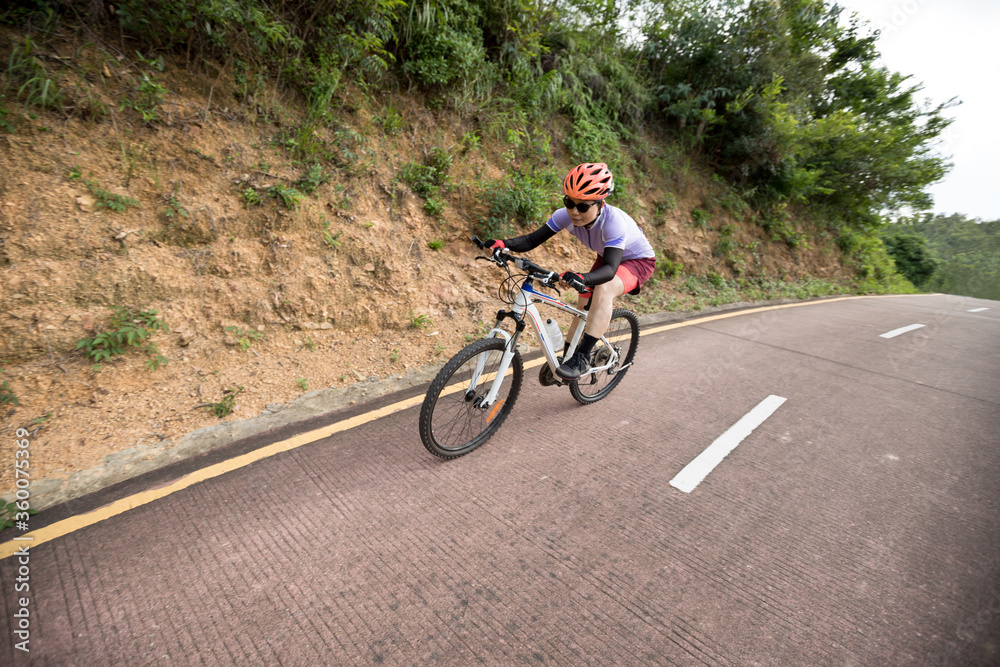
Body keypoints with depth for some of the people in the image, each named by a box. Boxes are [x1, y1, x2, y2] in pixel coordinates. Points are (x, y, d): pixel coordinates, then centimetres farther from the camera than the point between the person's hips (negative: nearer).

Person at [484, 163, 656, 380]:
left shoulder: (613, 221, -38)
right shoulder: (566, 215, -23)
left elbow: (610, 269, -49)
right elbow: (532, 240, -25)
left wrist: (581, 278, -68)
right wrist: (503, 244, -43)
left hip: (638, 261, -6)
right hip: (607, 258, 6)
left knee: (604, 289, -36)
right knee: (582, 310, 5)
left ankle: (582, 358, -31)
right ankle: (566, 357, 27)